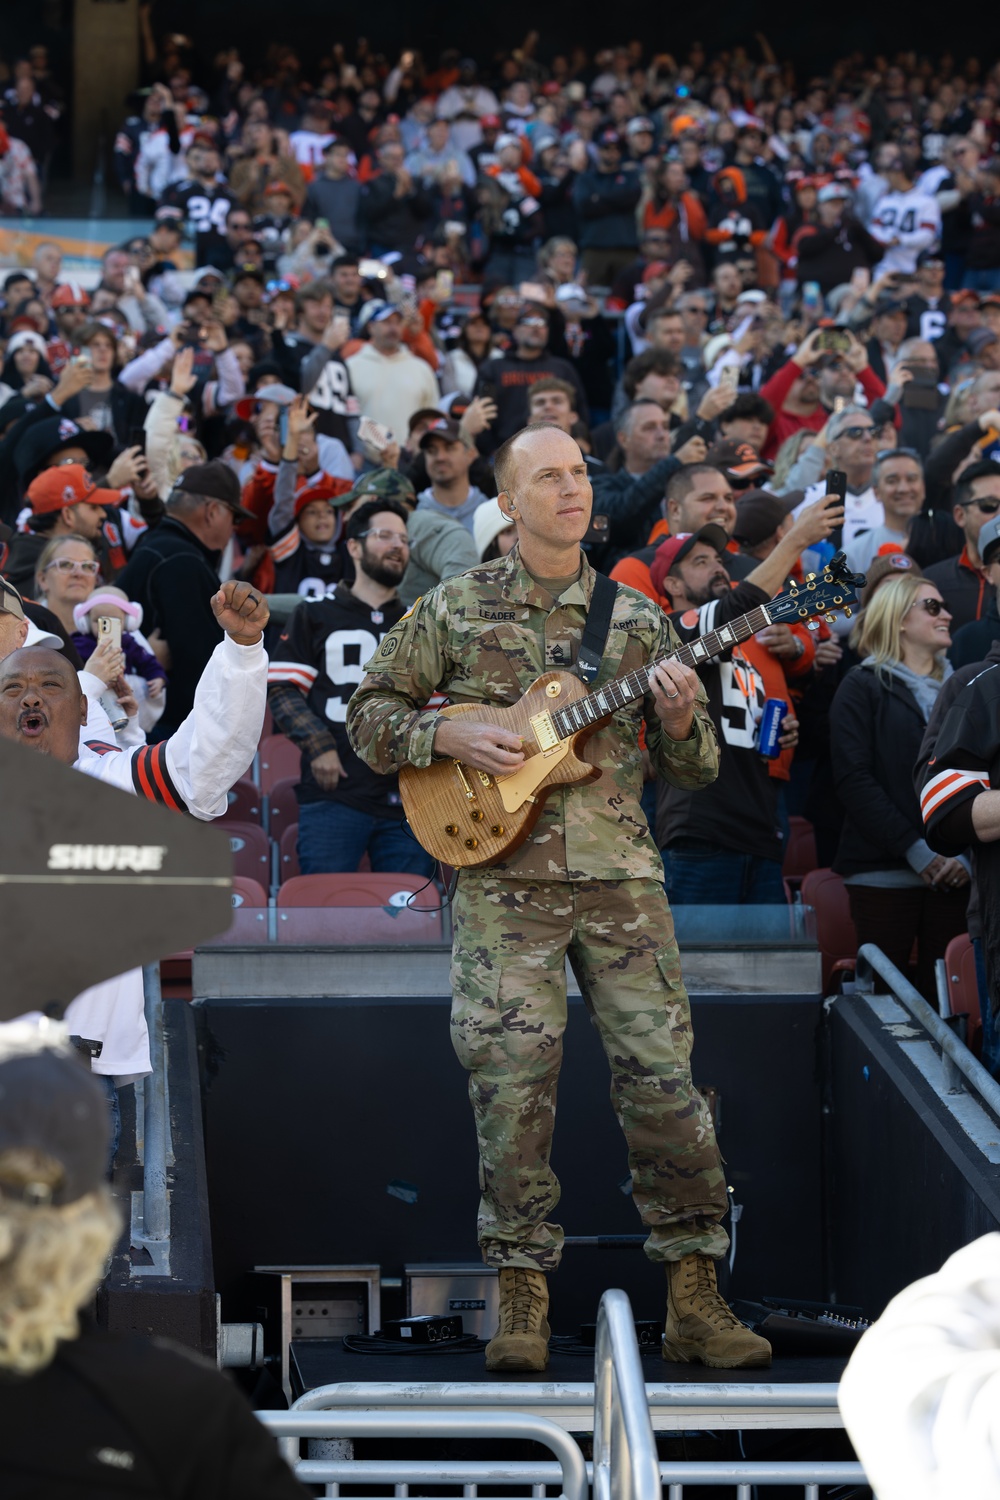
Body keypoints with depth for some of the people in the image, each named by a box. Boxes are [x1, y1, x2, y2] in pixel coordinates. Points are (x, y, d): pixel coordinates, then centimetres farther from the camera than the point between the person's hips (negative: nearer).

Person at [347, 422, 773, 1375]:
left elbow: (695, 770, 15)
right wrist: (447, 735, -6)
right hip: (502, 876, -1)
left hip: (619, 872, 2)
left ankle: (694, 1299, 3)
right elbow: (370, 715, 11)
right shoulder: (456, 608, 8)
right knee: (511, 1077, -8)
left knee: (662, 1073, -5)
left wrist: (681, 724, -7)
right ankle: (522, 1298, 2)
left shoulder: (635, 618, 12)